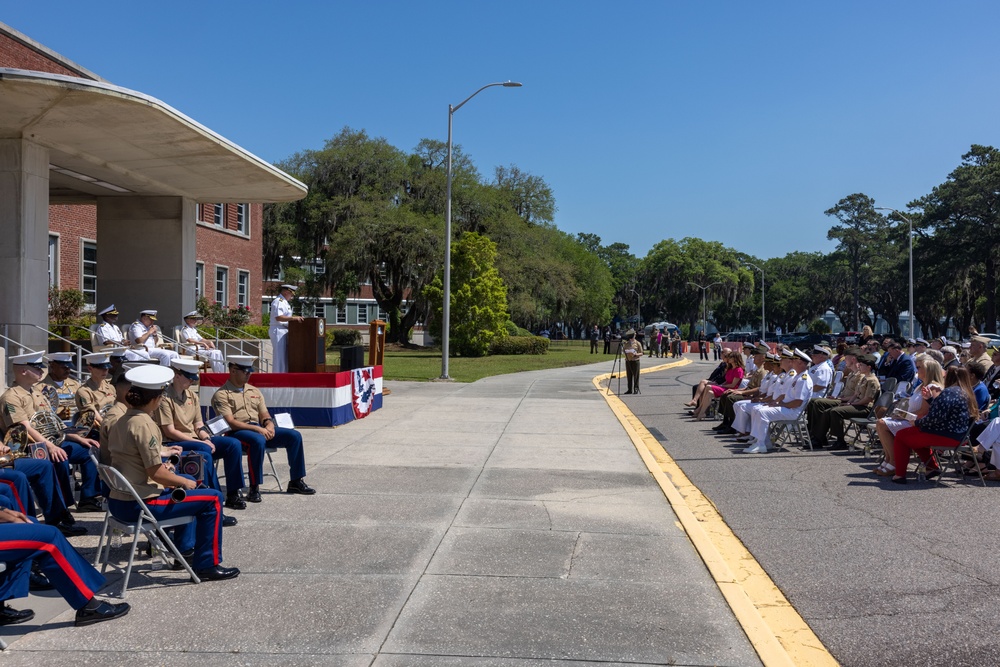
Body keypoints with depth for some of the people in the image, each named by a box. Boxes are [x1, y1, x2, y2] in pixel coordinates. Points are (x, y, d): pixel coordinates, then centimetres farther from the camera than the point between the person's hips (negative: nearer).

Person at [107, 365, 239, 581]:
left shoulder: (120, 422, 10)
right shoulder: (143, 424, -19)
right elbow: (156, 472, -21)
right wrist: (184, 482, -4)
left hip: (119, 501, 10)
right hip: (138, 505, -10)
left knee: (186, 486, 31)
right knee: (213, 498, -5)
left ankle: (184, 550, 39)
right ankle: (207, 565, 0)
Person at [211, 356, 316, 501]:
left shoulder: (254, 391, 20)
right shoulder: (222, 395, -3)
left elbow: (264, 415, 19)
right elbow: (230, 423, -14)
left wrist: (269, 424, -6)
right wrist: (257, 429, -21)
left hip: (260, 430, 7)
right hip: (237, 432, -7)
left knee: (294, 435, -8)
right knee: (258, 440, -40)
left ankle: (296, 481, 1)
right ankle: (254, 488, -32)